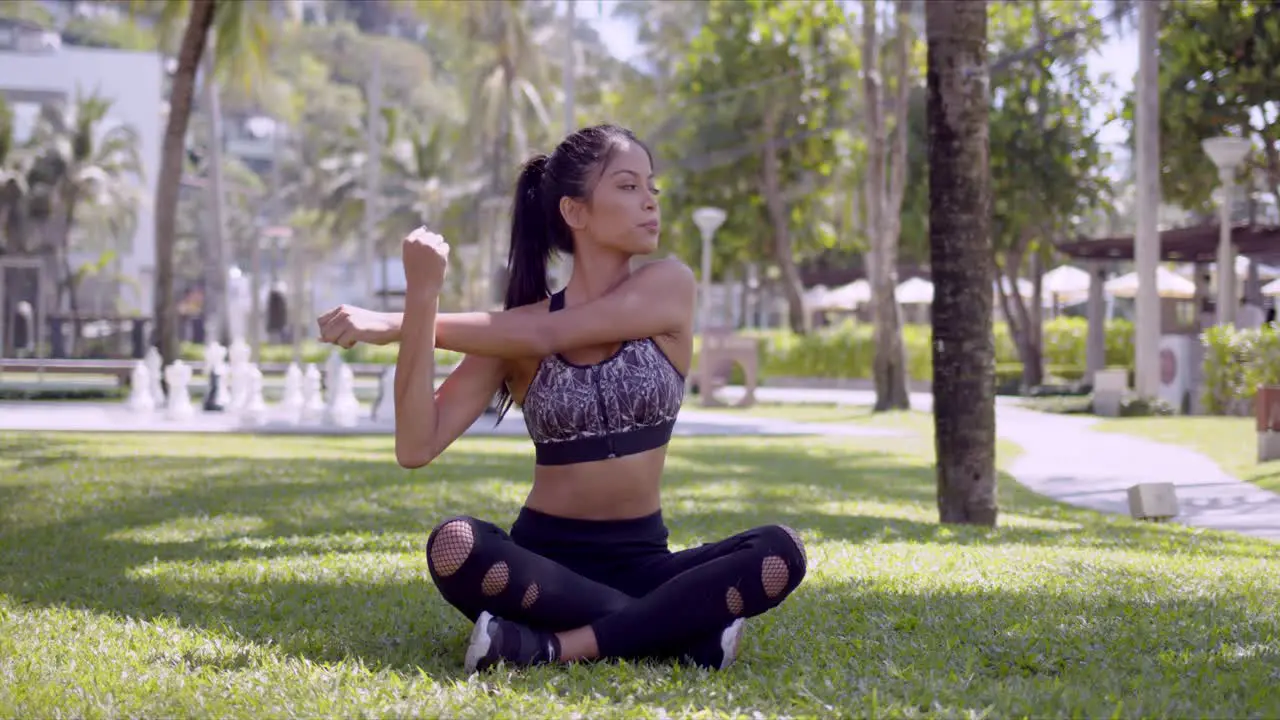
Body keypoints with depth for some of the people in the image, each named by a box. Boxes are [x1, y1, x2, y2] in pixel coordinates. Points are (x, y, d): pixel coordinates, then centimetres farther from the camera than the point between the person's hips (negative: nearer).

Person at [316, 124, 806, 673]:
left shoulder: (670, 287, -2)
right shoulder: (512, 338, -2)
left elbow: (543, 335, -15)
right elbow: (416, 447, -14)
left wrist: (396, 324, -13)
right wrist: (421, 298, -23)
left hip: (641, 561, 1)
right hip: (543, 561, 0)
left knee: (780, 553, -27)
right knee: (453, 546, -34)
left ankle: (553, 645, -28)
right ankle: (683, 630, -25)